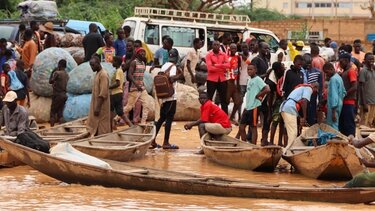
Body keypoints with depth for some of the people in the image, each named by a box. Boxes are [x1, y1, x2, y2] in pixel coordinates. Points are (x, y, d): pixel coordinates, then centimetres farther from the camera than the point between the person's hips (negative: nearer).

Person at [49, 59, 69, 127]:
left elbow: (50, 81, -5)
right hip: (64, 95, 7)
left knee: (53, 112, -2)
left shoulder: (57, 73, -12)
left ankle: (52, 127, -10)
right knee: (60, 113, 9)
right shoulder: (67, 75, 10)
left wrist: (52, 73, 6)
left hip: (57, 95, -7)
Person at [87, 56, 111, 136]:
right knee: (93, 126, 8)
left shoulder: (103, 75, -16)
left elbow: (103, 93, -21)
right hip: (96, 105, 10)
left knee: (102, 129, -6)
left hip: (101, 107, -10)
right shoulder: (97, 73, 14)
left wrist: (98, 107, -24)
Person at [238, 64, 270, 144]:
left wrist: (258, 96, -13)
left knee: (253, 127, -3)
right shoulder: (249, 80, 15)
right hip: (247, 107, 9)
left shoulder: (258, 80, -11)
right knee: (241, 126, 9)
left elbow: (267, 89, -23)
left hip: (254, 107, -9)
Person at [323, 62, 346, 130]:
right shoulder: (339, 77, 14)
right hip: (339, 104, 10)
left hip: (333, 106, -10)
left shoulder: (333, 79, -16)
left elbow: (334, 95, -21)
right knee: (336, 125, 13)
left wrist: (333, 111, -22)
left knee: (333, 126, -9)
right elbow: (344, 92, 21)